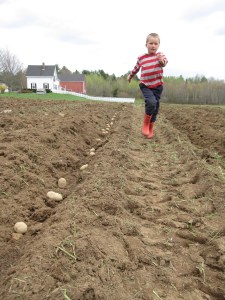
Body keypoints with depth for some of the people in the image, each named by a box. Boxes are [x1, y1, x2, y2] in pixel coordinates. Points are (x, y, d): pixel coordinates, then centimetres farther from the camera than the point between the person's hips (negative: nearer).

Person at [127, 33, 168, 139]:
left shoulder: (160, 55, -1)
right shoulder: (141, 58, 4)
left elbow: (165, 62, -24)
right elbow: (136, 68, 24)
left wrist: (162, 60, -47)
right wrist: (130, 76, 39)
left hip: (157, 86, 1)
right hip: (145, 85, -1)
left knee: (155, 108, 6)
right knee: (151, 102, -27)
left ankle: (150, 130, 23)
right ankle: (145, 125, -8)